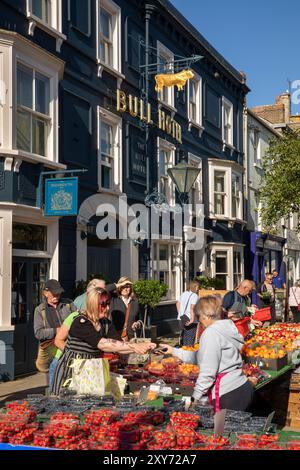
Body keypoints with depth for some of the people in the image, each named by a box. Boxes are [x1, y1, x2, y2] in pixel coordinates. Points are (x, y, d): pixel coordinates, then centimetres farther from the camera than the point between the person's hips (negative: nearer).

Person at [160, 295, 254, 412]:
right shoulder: (226, 328, 16)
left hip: (228, 396, -9)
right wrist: (174, 351, 27)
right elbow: (201, 357, 23)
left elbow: (208, 371, -16)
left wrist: (195, 397, -9)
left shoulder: (211, 332, -12)